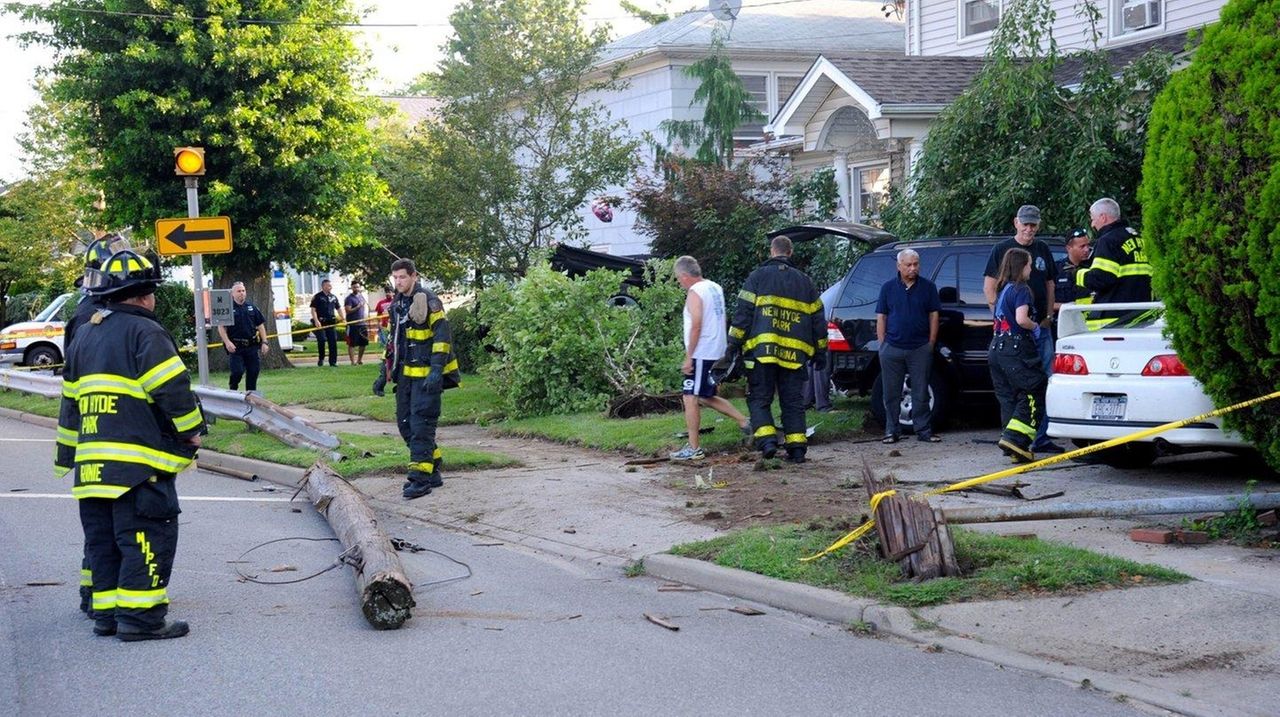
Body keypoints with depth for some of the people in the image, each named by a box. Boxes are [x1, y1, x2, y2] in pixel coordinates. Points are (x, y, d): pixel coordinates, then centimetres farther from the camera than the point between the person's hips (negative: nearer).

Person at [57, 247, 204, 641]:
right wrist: (191, 430, -1)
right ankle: (140, 616, -9)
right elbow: (173, 390, -14)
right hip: (139, 461, -8)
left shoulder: (83, 335, 18)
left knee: (103, 539, 13)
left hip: (93, 460, 8)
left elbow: (70, 399, 22)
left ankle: (106, 613, 15)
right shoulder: (145, 333, -8)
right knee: (147, 538, -6)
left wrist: (74, 444, 29)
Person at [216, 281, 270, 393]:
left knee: (253, 372, 3)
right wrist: (227, 342, -16)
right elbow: (221, 328, -4)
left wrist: (264, 342, 7)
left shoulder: (251, 308, 12)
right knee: (237, 372, -12)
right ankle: (232, 392, 10)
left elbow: (260, 325, 15)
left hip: (252, 346, 4)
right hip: (235, 347, -4)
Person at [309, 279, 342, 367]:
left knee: (333, 341, 3)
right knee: (321, 340, -14)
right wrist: (316, 321, -18)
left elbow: (339, 308, 23)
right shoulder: (317, 297, -1)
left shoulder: (333, 297, 15)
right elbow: (313, 309, -7)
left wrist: (343, 319, 12)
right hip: (320, 323, -5)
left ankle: (333, 361, 9)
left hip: (331, 322, 5)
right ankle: (321, 358, 5)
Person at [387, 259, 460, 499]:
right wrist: (387, 371, 23)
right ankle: (432, 471, 20)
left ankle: (420, 479, -8)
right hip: (406, 374, 9)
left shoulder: (428, 300, -11)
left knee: (421, 424, -10)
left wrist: (436, 370, -23)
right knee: (405, 423, 10)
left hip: (427, 374, -9)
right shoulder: (397, 305, 15)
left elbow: (442, 336, -16)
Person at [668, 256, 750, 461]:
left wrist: (688, 357, -19)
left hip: (701, 354, -9)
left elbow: (696, 325, -20)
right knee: (706, 397, 20)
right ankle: (745, 422, 16)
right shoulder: (715, 288, 14)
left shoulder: (695, 292, -13)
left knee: (690, 398, -6)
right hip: (717, 352, 9)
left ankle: (693, 448, -6)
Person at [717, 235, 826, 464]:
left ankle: (766, 439, -13)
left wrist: (733, 346, -2)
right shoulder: (804, 282, 15)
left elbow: (742, 314, -4)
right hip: (794, 354, 3)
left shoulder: (758, 277, 3)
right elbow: (818, 319, 16)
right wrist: (820, 352, 23)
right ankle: (797, 447, 3)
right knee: (793, 402, 9)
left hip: (762, 350, -3)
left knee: (759, 399, 4)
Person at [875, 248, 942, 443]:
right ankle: (891, 431, 12)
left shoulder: (928, 287, 5)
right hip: (892, 348, 1)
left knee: (921, 392, 3)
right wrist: (882, 344, 1)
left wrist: (931, 344, 1)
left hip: (920, 349, -1)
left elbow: (934, 316, 6)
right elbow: (881, 317, 8)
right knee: (892, 393, 5)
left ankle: (924, 430, 8)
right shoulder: (888, 287, 6)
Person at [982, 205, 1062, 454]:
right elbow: (989, 287, -1)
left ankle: (1041, 438, 7)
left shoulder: (1042, 250, 14)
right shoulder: (1002, 250, 1)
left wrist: (1048, 316, 8)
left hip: (1041, 327, 5)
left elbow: (1050, 285, 20)